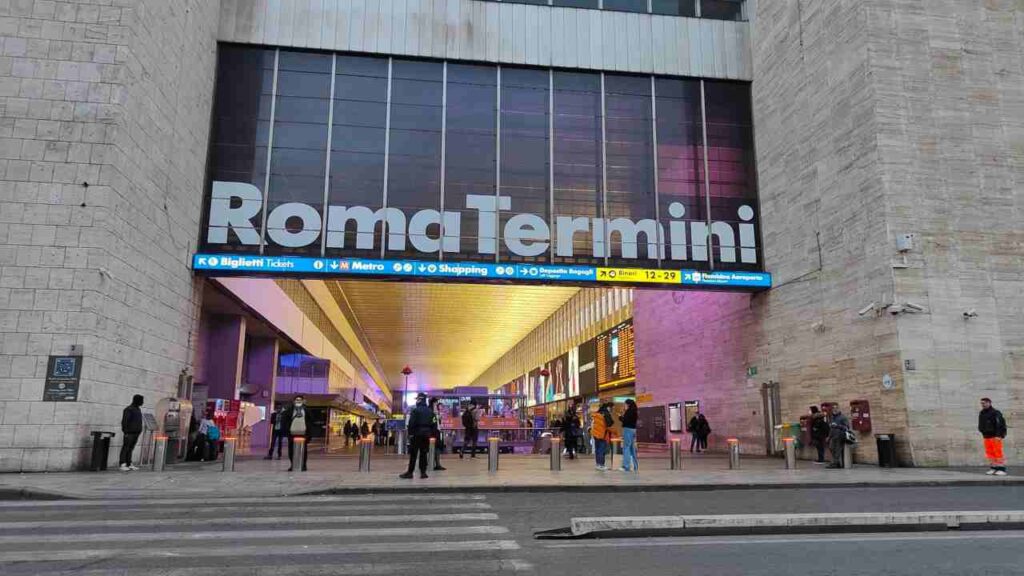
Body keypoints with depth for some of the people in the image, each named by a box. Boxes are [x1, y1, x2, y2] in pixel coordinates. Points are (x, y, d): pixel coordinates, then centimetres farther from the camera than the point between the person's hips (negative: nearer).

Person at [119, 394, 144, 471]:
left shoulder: (138, 409, 16)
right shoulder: (128, 409, -10)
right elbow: (124, 421, -15)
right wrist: (126, 432, -19)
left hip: (136, 433, 8)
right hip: (129, 433, -8)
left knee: (131, 448, 9)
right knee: (125, 448, -6)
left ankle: (129, 465, 10)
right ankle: (122, 465, -5)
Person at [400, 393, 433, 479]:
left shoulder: (415, 410, -9)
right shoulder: (430, 411, 9)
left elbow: (411, 423, -14)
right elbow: (432, 423, 9)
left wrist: (410, 433, -9)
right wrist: (430, 433, 13)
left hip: (417, 433, -5)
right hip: (427, 434, 5)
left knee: (413, 453, -1)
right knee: (423, 453, 9)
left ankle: (410, 472, 0)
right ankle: (423, 472, 7)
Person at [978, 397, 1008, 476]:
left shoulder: (995, 413, -10)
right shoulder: (981, 413, 13)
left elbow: (1000, 425, -16)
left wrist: (998, 435, -21)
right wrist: (984, 434, 18)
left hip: (995, 437, -7)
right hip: (986, 437, 7)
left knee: (998, 453, -8)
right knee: (989, 453, 7)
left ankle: (1002, 469, -4)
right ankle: (993, 468, 12)